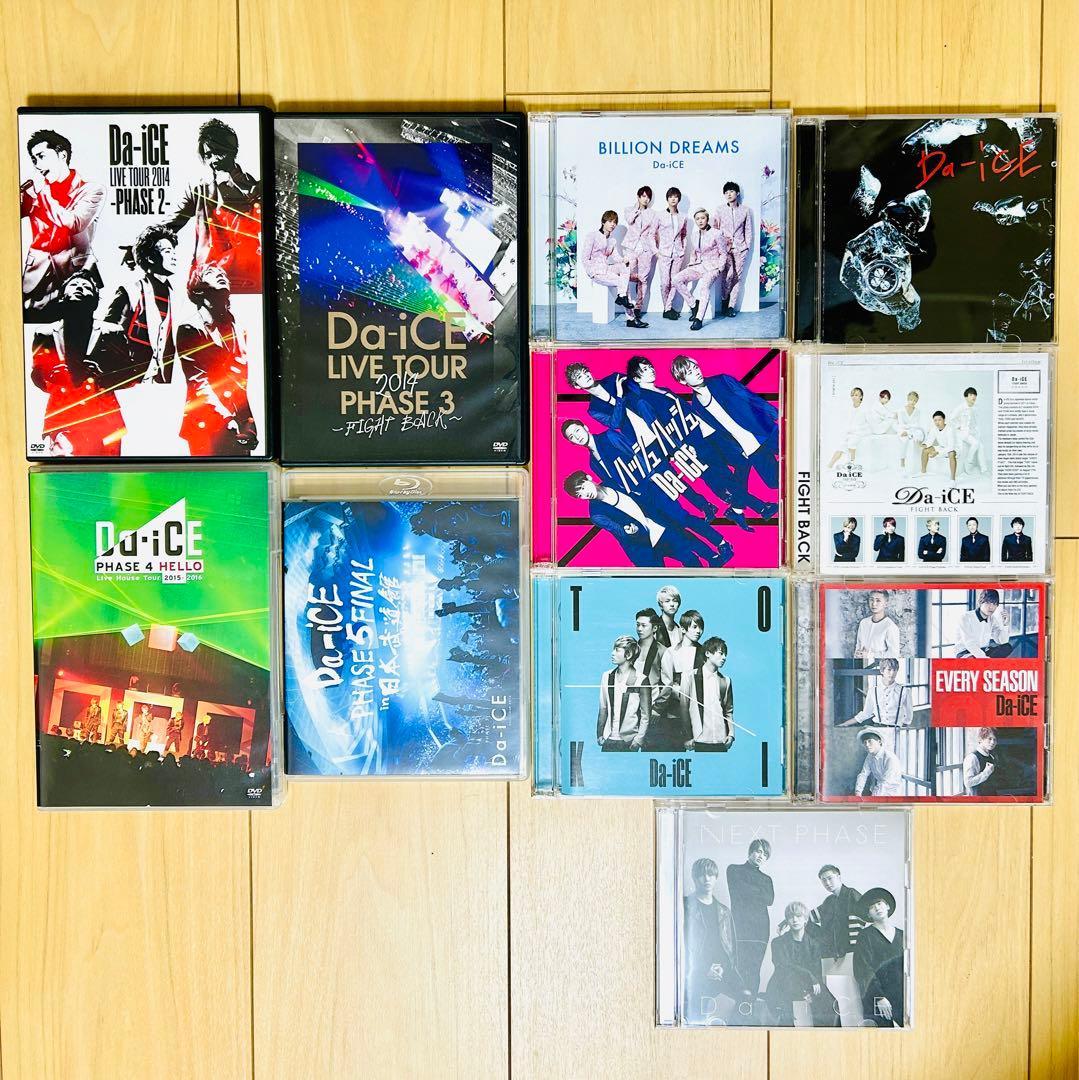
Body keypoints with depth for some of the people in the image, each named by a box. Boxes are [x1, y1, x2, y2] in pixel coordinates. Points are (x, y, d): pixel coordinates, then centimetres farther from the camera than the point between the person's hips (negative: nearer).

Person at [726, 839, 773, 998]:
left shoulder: (766, 879, 26)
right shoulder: (734, 870, 13)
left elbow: (770, 900, 8)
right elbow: (740, 891, -3)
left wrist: (750, 890, 3)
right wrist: (760, 892, 6)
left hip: (760, 930, 4)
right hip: (740, 927, -4)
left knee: (754, 970, -6)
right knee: (741, 970, -13)